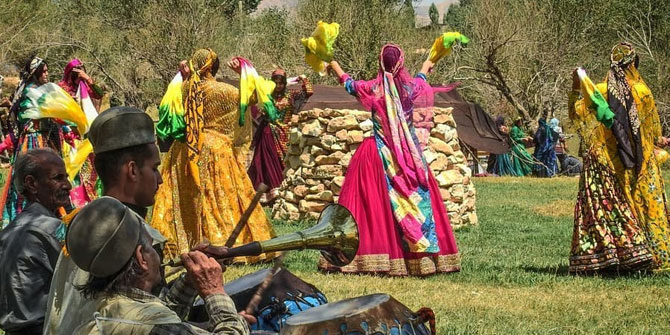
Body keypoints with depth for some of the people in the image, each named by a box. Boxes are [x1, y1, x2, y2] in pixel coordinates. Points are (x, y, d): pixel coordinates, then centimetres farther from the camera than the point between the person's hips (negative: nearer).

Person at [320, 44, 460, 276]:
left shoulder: (375, 88, -7)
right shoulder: (411, 87, -1)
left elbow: (348, 83, 14)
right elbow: (421, 81, 26)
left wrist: (334, 66, 35)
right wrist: (425, 68, 50)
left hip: (379, 152, -2)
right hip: (409, 152, 2)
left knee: (372, 203, 0)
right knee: (417, 199, 5)